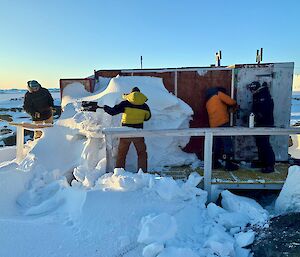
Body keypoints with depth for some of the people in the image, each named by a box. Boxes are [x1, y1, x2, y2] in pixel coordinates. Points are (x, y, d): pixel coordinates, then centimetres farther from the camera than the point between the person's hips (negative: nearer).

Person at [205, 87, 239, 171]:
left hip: (214, 125, 8)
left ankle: (215, 163, 18)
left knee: (217, 144, 15)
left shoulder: (208, 101, 26)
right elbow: (231, 101, -3)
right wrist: (235, 105, 15)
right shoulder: (218, 94, 5)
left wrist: (227, 107, 21)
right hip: (222, 123, -8)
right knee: (228, 143, -5)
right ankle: (229, 164, -5)